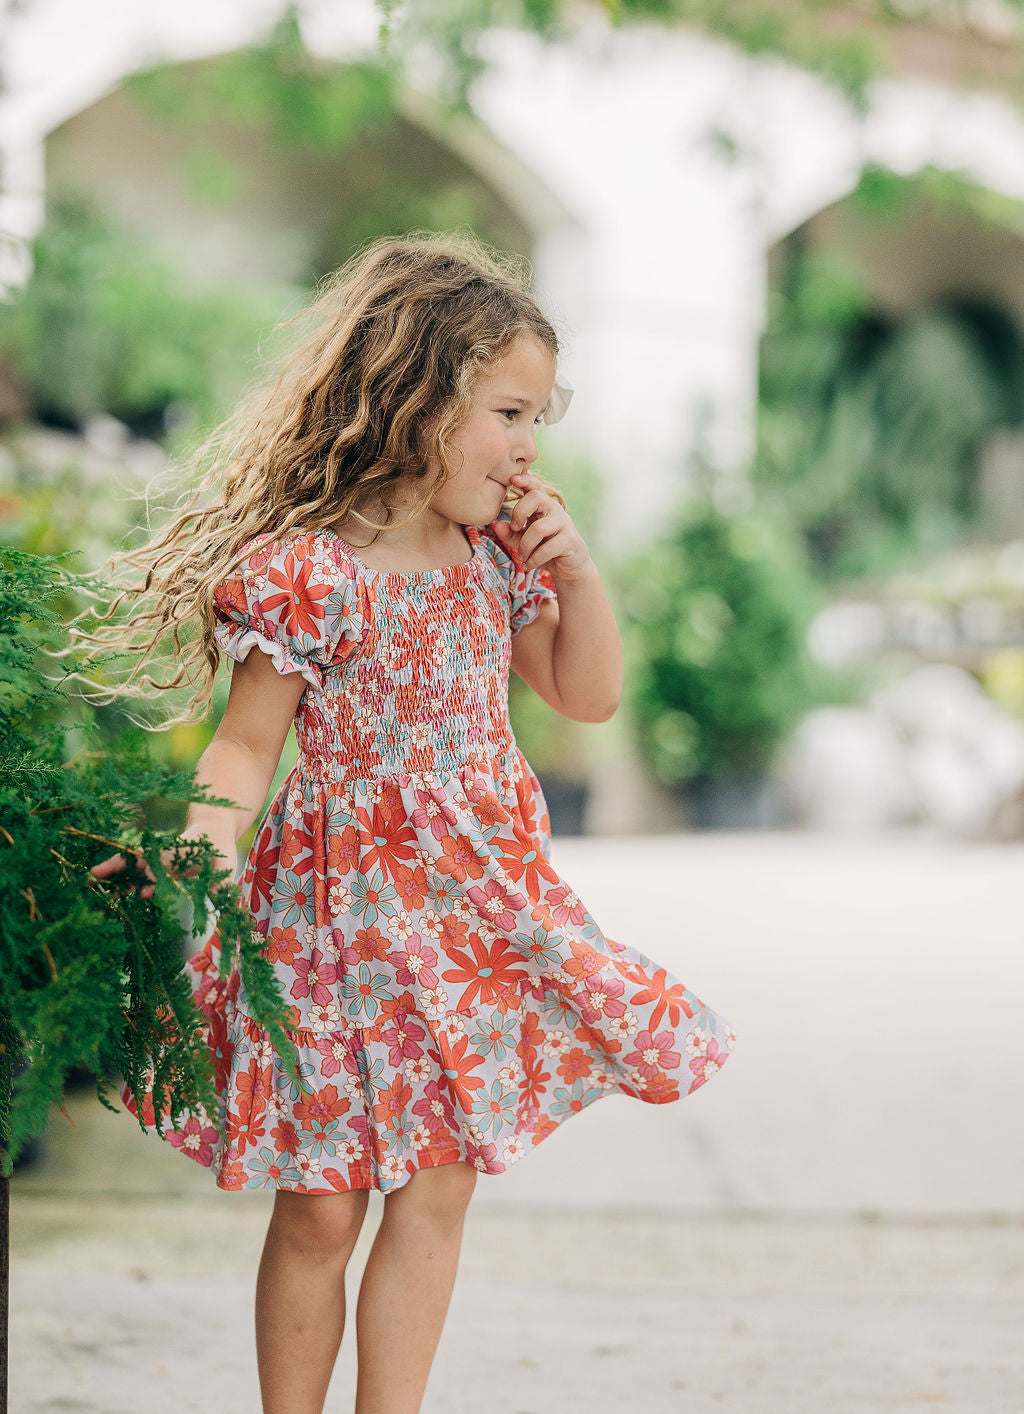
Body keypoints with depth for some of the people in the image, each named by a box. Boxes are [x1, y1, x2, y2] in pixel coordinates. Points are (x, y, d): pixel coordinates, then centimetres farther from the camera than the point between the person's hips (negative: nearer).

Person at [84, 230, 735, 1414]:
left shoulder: (497, 552, 4)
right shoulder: (309, 572, -16)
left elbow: (588, 695, 13)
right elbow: (246, 745, -10)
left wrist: (576, 569, -2)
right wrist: (196, 854, -28)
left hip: (478, 911, 6)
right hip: (348, 913, -6)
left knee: (436, 1197, 9)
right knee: (318, 1215, 5)